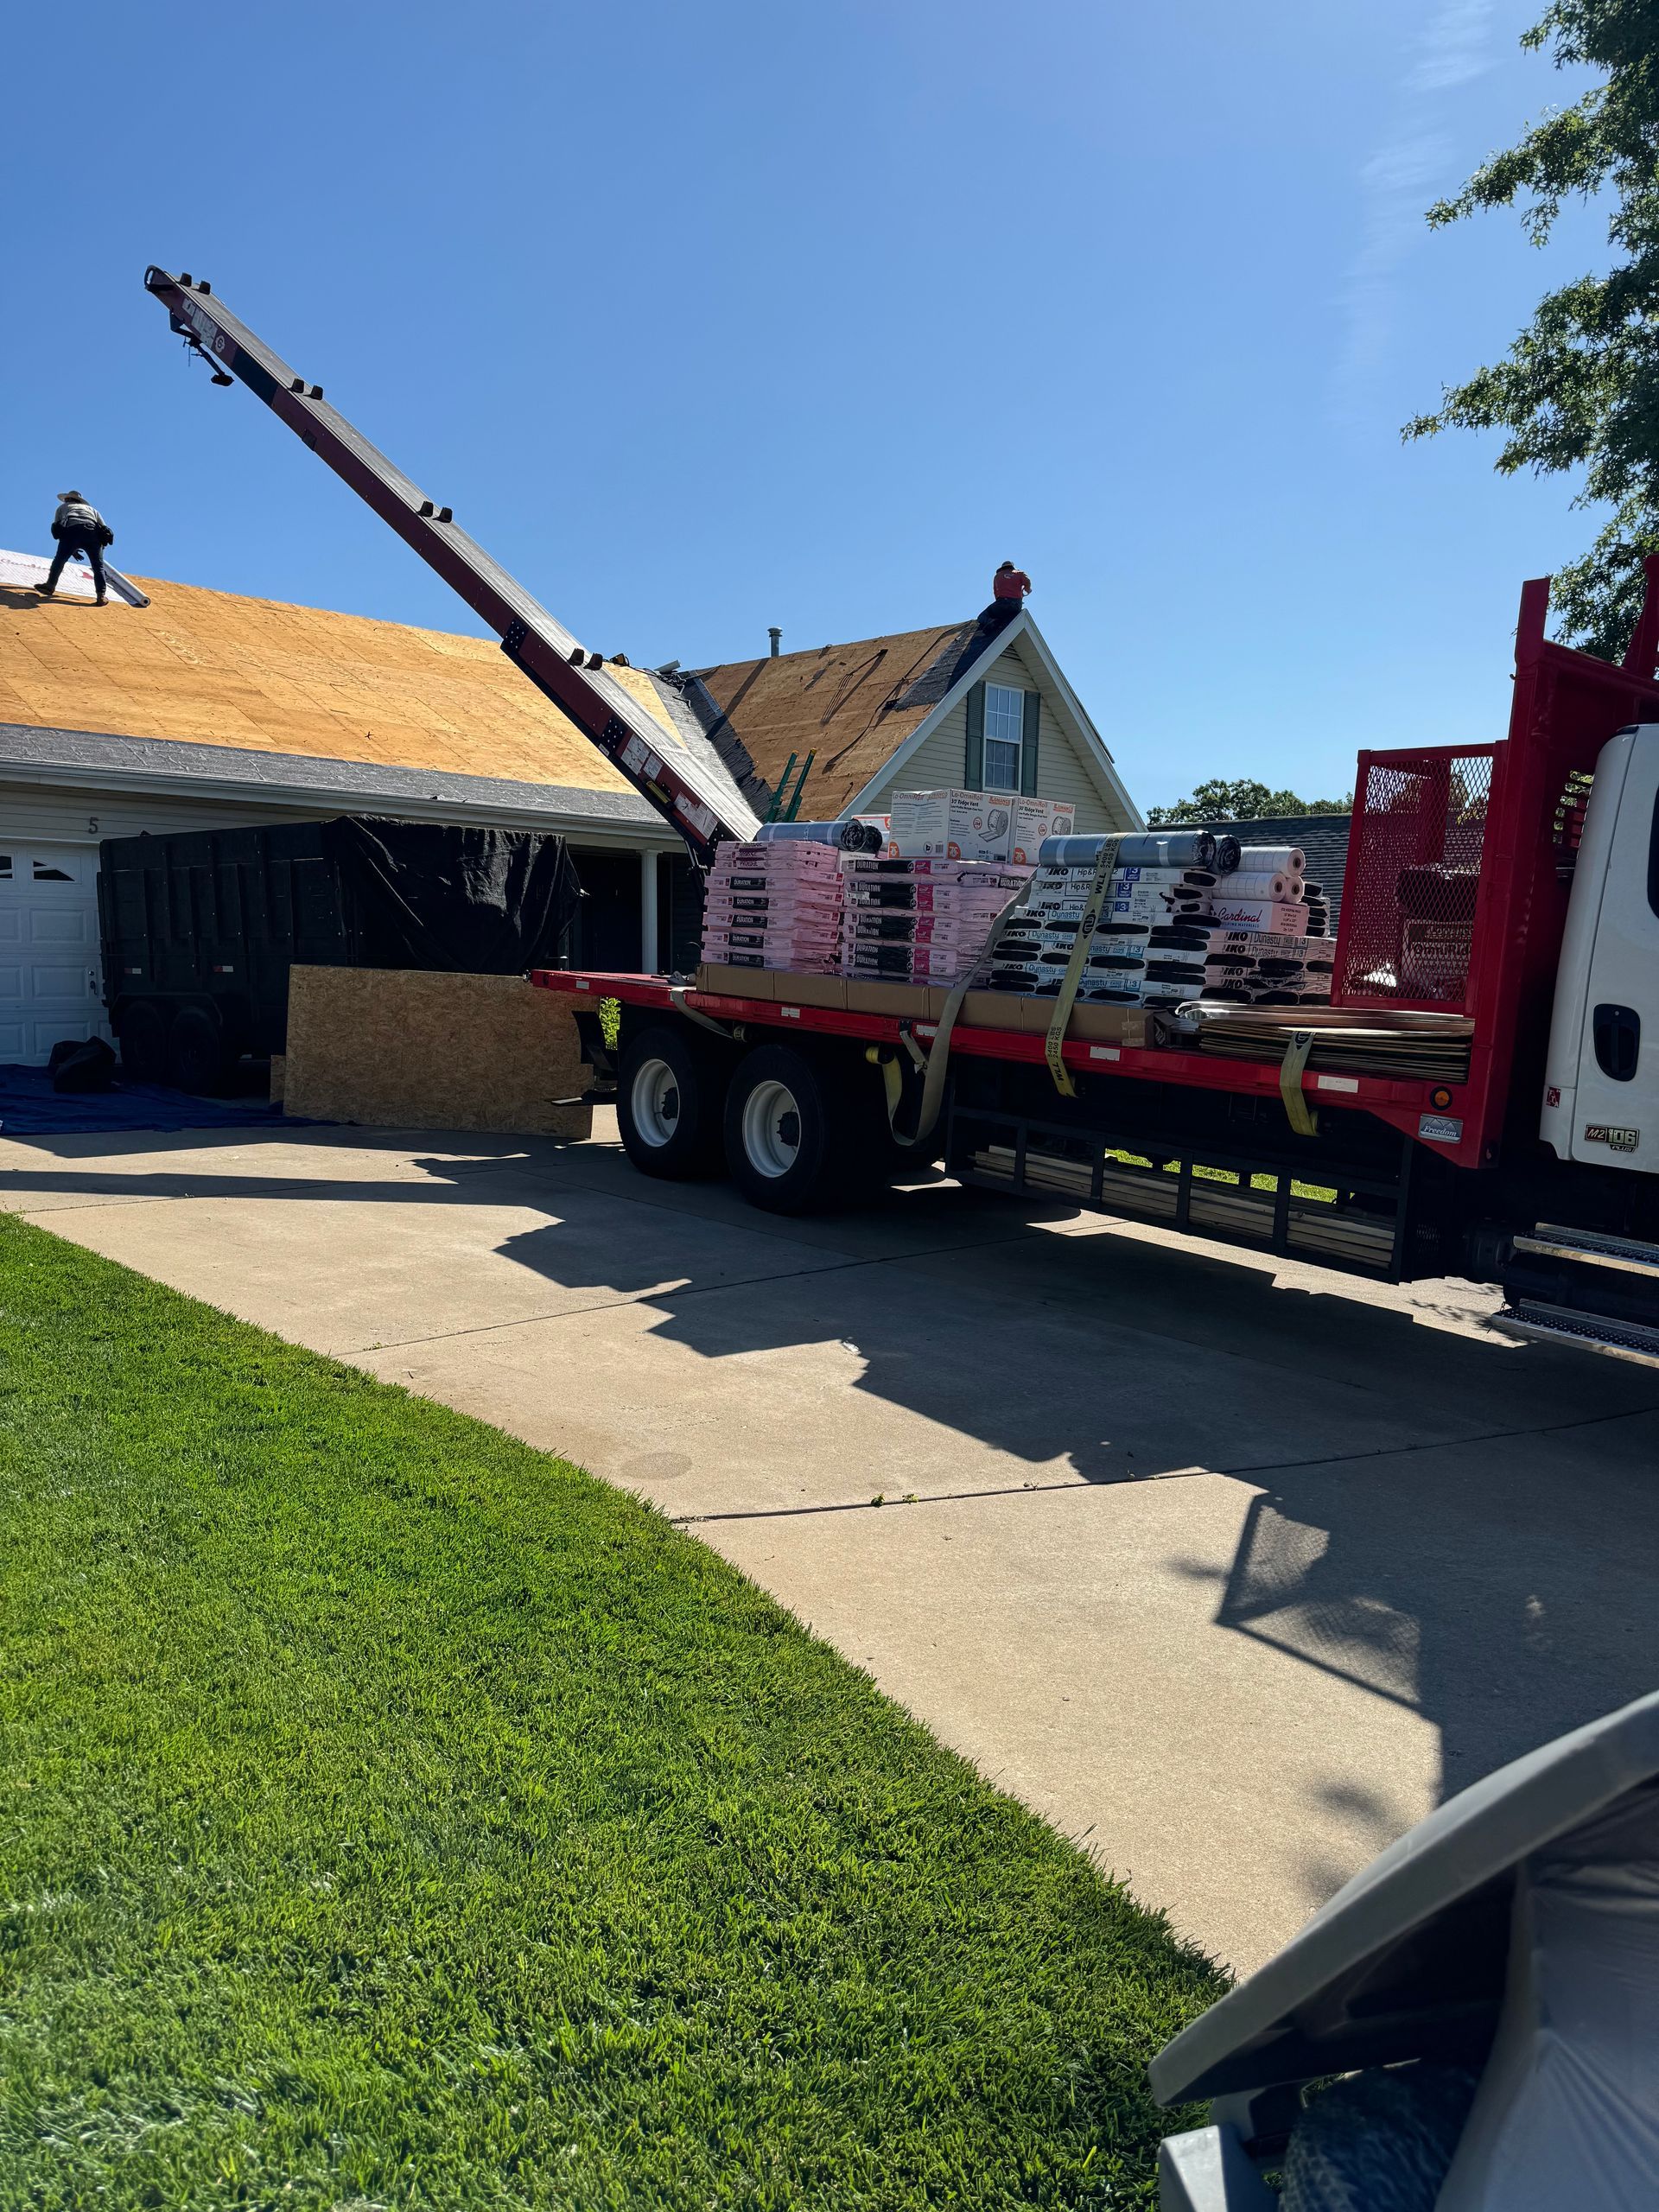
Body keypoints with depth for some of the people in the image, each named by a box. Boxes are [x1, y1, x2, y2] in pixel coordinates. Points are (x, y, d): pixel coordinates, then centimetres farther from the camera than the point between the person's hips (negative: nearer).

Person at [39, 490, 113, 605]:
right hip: (92, 533, 1)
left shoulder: (62, 507, 36)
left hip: (71, 530, -1)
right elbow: (105, 529, 27)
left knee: (59, 559, 10)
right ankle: (101, 595, -8)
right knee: (98, 566, 5)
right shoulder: (92, 509, 39)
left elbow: (57, 531, 27)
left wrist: (72, 550, 30)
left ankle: (50, 586, 7)